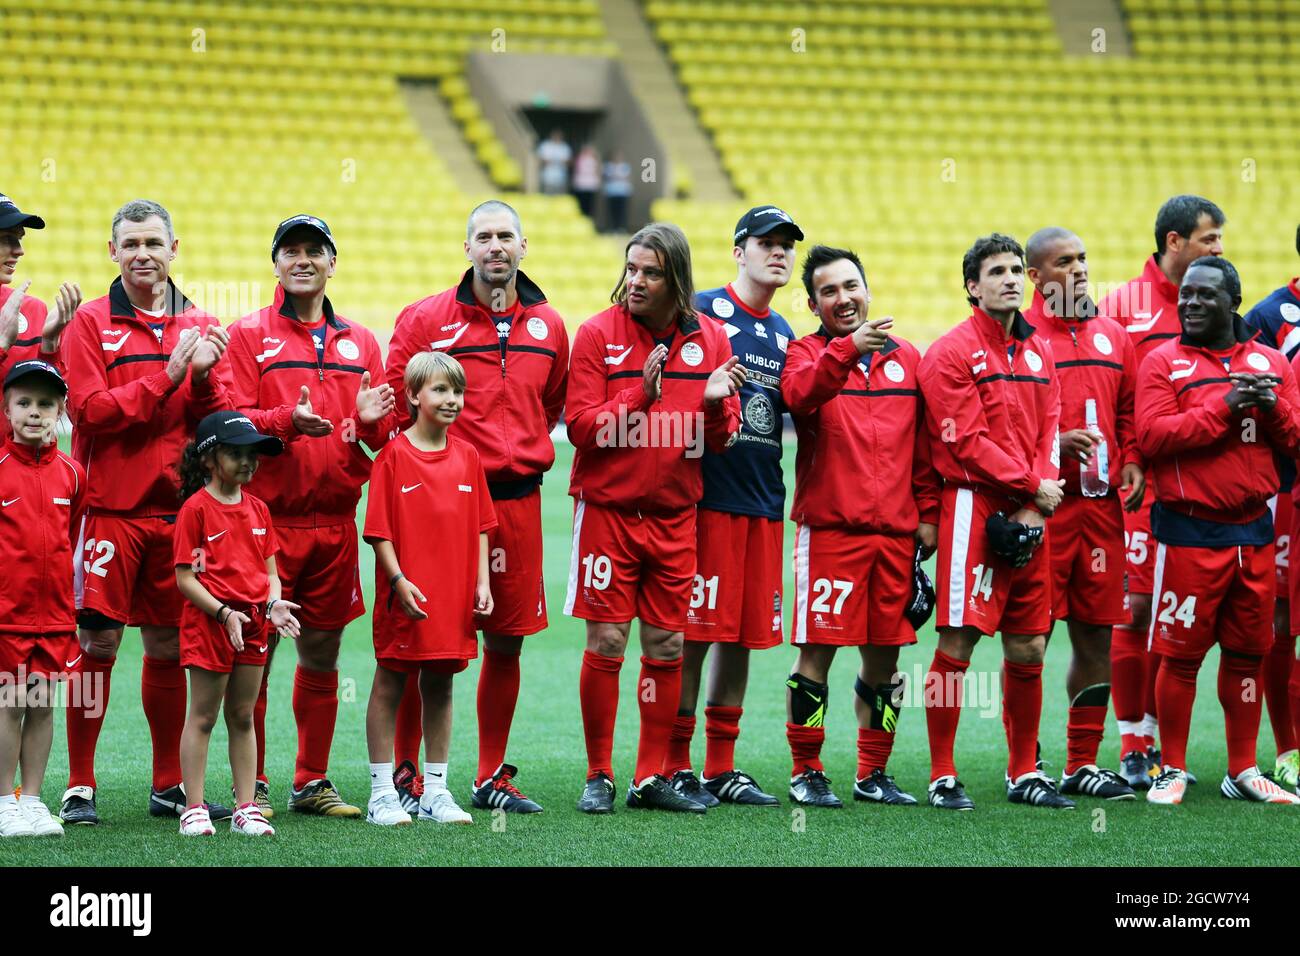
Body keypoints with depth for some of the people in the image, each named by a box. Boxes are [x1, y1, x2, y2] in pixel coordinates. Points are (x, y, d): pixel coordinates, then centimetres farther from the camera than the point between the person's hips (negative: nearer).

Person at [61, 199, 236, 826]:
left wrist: (203, 377, -12)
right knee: (98, 644, -4)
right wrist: (167, 377, -16)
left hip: (177, 510, 4)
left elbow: (221, 420, 7)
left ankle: (170, 786, 17)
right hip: (110, 509, -4)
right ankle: (79, 786, 1)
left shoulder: (201, 327, 11)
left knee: (169, 648, 9)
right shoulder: (91, 323, 0)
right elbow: (88, 408, -11)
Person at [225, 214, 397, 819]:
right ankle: (252, 786, 4)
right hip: (267, 518, -4)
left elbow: (385, 438, 14)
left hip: (335, 523, 4)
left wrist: (372, 421, -9)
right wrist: (287, 419, -23)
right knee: (255, 655, -3)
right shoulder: (249, 336, 2)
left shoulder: (360, 343, 14)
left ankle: (312, 781, 17)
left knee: (322, 656, 9)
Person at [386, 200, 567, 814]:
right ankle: (407, 778, 5)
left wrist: (522, 452, 13)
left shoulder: (548, 326, 10)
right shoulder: (425, 320, -3)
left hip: (518, 497, 4)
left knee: (507, 642, 8)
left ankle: (492, 779, 18)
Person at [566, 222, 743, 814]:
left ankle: (652, 778, 14)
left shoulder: (709, 339, 4)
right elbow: (581, 426, -9)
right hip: (608, 511, -3)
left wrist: (714, 405, -16)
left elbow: (723, 439, 6)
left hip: (675, 516, 3)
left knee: (667, 648, 5)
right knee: (606, 644, -3)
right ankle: (598, 777, 6)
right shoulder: (599, 334, -4)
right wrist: (641, 393, -21)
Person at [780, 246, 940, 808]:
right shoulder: (809, 353, 2)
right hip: (830, 525, -4)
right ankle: (806, 772, 6)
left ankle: (873, 774, 18)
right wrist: (849, 349, -37)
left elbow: (924, 445, 16)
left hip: (896, 529, 4)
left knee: (885, 654, 8)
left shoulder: (906, 357, 14)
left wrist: (927, 514, 10)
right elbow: (799, 393, -23)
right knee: (818, 650, -4)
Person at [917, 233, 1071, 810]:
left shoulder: (1038, 352, 15)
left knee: (1029, 647, 9)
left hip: (1027, 516, 6)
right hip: (974, 505, -6)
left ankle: (1024, 773, 19)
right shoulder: (951, 353, -5)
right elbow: (967, 441, -11)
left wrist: (1034, 507, -4)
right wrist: (1032, 485, -10)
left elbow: (1049, 431, 10)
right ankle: (942, 777, -2)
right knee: (957, 643, -7)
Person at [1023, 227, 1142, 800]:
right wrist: (1054, 441, -18)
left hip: (1102, 503, 6)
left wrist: (1132, 463, 5)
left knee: (1097, 636, 8)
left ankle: (1083, 764, 16)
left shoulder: (1112, 337, 15)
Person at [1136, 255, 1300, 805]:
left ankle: (1242, 772, 19)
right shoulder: (1164, 363, -1)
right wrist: (1224, 407, -19)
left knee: (1247, 653, 10)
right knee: (1181, 655, -2)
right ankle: (1173, 770, 8)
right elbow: (1151, 435, -15)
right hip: (1190, 532, -4)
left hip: (1254, 532, 4)